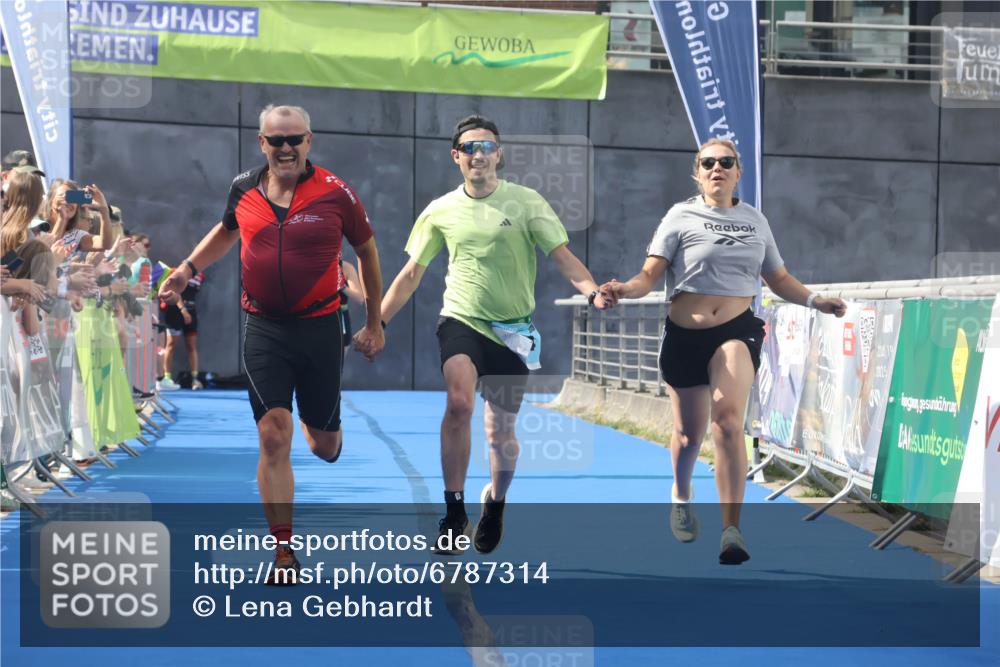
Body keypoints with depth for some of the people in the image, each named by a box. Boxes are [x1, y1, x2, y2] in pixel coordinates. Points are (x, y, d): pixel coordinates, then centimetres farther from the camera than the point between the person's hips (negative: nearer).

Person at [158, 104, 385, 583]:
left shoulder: (336, 193, -8)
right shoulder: (243, 189, 1)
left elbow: (366, 248, 6)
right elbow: (227, 230, 23)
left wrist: (374, 322, 9)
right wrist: (189, 268, 10)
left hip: (320, 327, -1)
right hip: (263, 328, 1)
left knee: (325, 445, 9)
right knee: (273, 438, -10)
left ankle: (318, 429, 50)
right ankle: (284, 552, -4)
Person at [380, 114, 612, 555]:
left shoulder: (526, 201, -2)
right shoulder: (441, 211, 4)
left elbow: (562, 256, -7)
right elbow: (411, 275, 11)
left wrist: (592, 291, -25)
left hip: (512, 331, 0)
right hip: (461, 322, 0)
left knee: (501, 433, 8)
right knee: (459, 403, -28)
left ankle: (495, 506, 37)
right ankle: (454, 511, -19)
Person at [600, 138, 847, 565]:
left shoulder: (755, 220, 10)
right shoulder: (682, 217, 0)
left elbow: (779, 279, 21)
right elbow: (649, 275, -8)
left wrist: (815, 301, 6)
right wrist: (626, 289, -29)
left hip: (737, 331, 0)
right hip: (685, 336, 0)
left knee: (728, 419, -24)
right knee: (689, 433, 12)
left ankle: (732, 532, -24)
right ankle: (681, 497, 48)